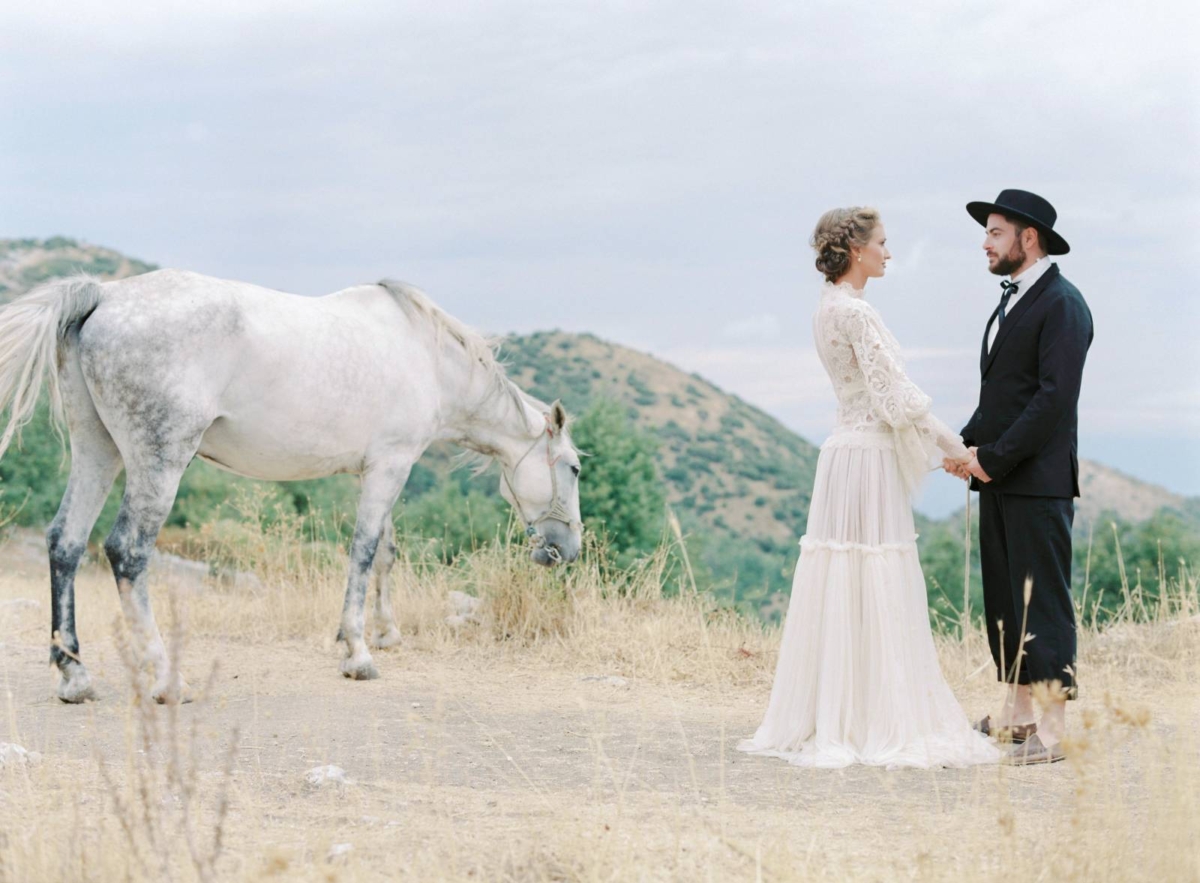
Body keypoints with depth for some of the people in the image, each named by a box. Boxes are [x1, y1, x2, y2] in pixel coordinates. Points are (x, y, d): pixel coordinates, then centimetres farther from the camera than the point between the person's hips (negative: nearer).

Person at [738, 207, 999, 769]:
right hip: (868, 463, -10)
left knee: (839, 594, 10)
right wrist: (950, 444, -8)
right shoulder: (855, 311, -15)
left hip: (846, 456, 10)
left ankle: (831, 722, 15)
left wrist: (939, 441, 15)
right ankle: (885, 726, -2)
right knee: (877, 596, -6)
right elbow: (894, 395, -17)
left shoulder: (829, 307, 14)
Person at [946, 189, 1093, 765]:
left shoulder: (1061, 304, -11)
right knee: (1002, 601, 12)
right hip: (998, 479, 9)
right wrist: (968, 446, 5)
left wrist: (994, 457, -17)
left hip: (1037, 481, -9)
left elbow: (1055, 396, -18)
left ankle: (1051, 732, -6)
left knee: (1041, 601, -8)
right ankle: (1015, 713, 21)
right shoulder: (1011, 302, 18)